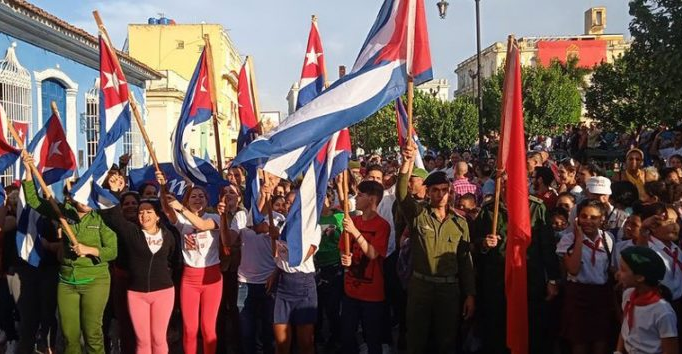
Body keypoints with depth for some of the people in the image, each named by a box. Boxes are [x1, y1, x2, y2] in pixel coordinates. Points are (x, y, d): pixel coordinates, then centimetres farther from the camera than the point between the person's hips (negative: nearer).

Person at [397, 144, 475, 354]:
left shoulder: (460, 222, 6)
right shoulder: (418, 214, 0)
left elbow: (465, 260, 7)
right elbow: (402, 194, -20)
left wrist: (470, 295, 2)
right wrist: (408, 163, -34)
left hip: (450, 289, 2)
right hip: (420, 286, -2)